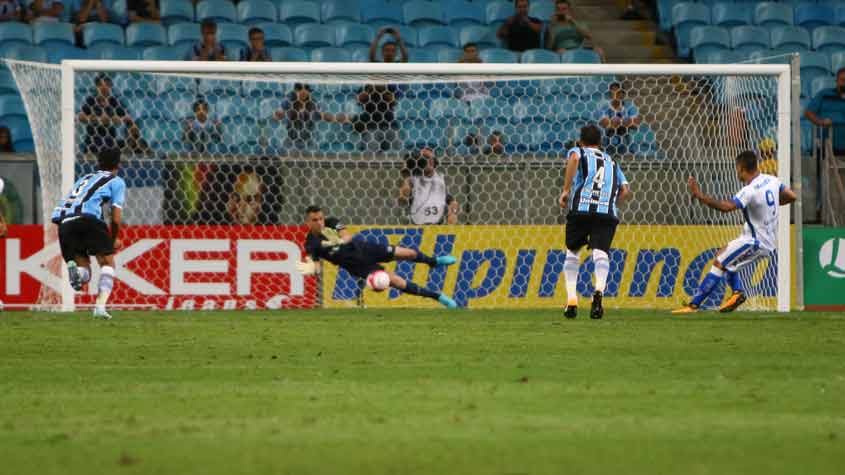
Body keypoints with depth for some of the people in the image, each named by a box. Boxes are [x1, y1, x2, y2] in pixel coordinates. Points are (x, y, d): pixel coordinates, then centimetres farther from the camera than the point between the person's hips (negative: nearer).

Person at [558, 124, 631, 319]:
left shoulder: (578, 151, 19)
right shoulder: (611, 161, 30)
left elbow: (574, 158, -9)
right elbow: (626, 191, 19)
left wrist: (566, 190, -8)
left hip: (580, 210, -1)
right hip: (608, 212, 1)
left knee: (572, 252, 17)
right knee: (601, 253, -11)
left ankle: (571, 301, 7)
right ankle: (599, 290, -41)